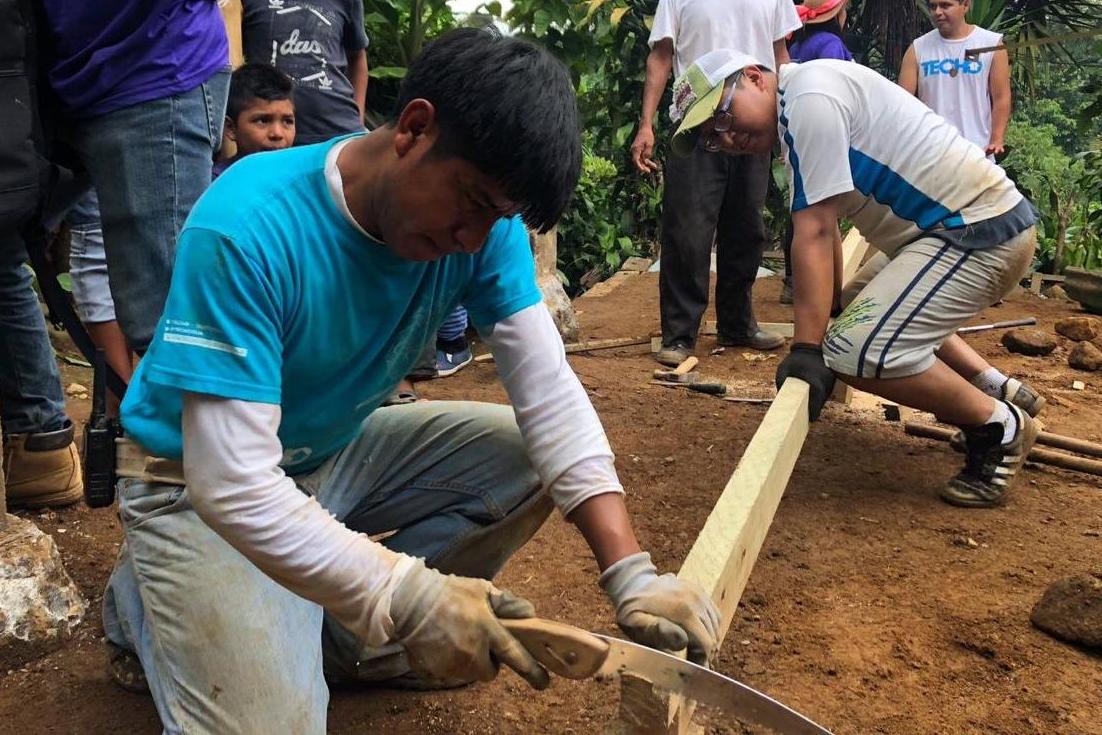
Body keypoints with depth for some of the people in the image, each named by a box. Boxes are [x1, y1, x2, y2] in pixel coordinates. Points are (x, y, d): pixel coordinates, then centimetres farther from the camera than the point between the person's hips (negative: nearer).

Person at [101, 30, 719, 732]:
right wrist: (407, 596, -39)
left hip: (340, 453, 6)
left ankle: (324, 628, -1)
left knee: (534, 459, -9)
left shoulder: (485, 221, -15)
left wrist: (632, 572, -29)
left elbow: (549, 391, -19)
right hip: (198, 482, -5)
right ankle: (148, 603, 13)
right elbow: (232, 484, -34)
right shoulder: (246, 230, -32)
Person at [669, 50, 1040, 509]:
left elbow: (814, 235, -22)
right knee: (867, 303, 30)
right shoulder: (799, 113, 14)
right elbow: (824, 228, 22)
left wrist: (807, 349, -22)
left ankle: (1000, 427, -1)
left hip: (982, 229, -11)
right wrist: (828, 309, 30)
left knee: (860, 352, -22)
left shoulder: (809, 96, -17)